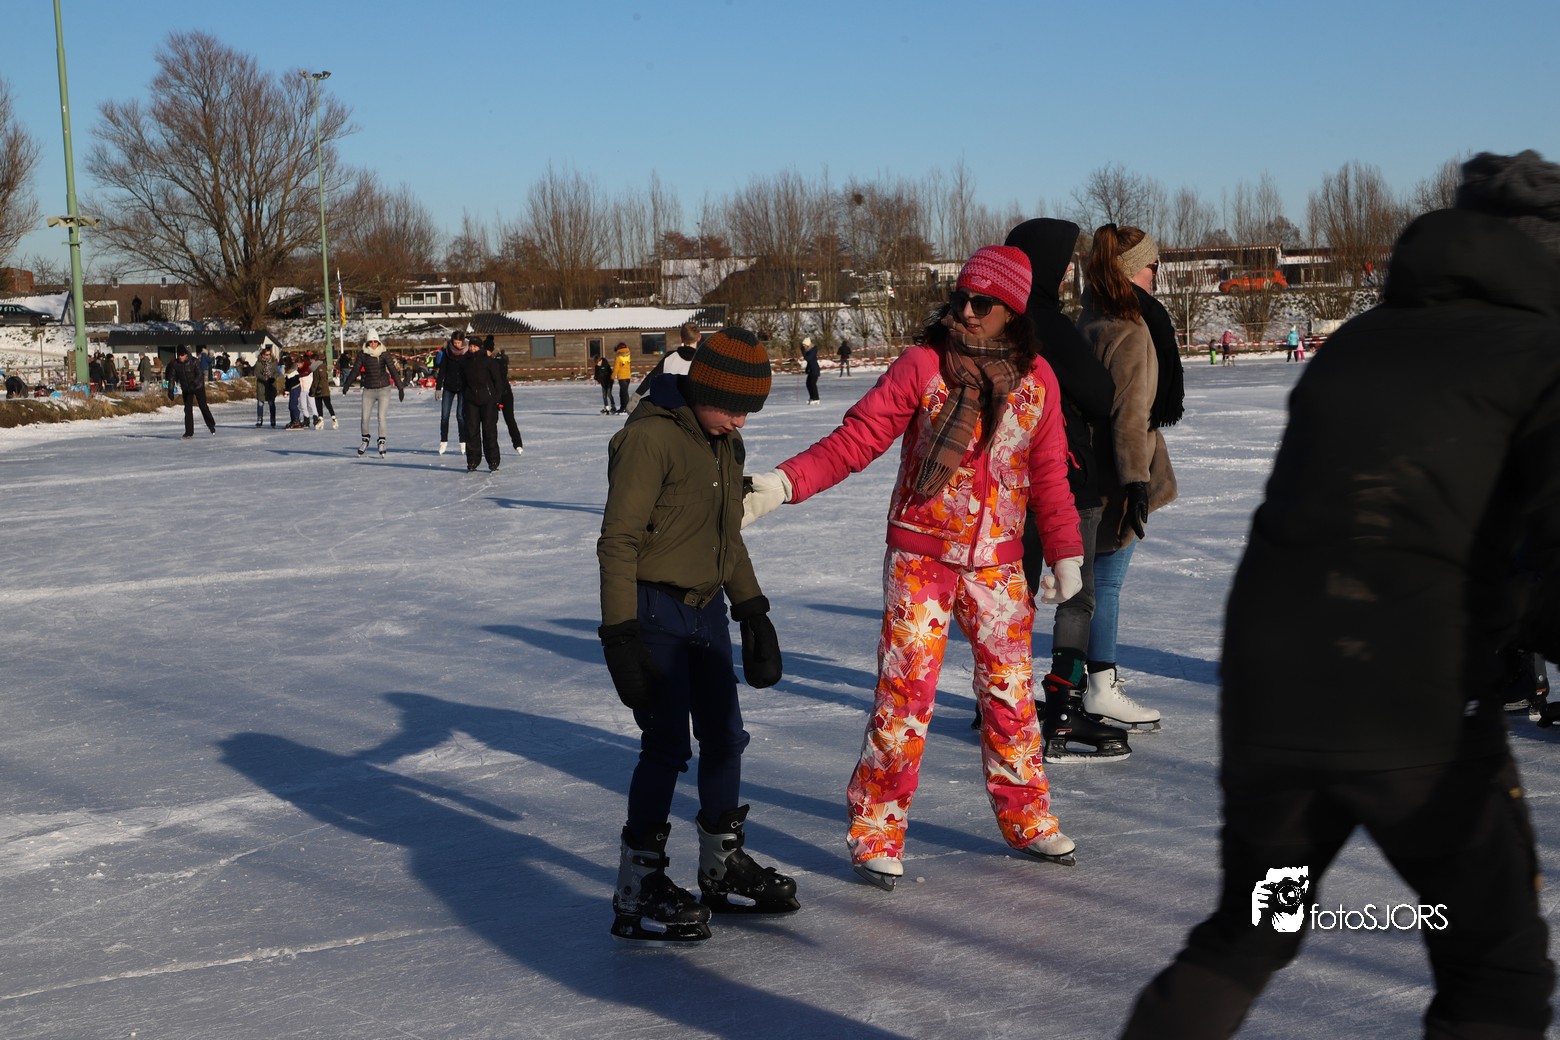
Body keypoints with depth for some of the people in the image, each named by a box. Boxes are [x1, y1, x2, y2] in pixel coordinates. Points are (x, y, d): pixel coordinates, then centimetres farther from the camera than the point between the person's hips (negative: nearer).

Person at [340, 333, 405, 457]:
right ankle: (365, 440, 26)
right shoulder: (362, 355, -2)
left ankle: (382, 442, 1)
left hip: (383, 389, -2)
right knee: (364, 418, 2)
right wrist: (346, 384, 3)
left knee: (382, 417, -9)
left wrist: (400, 388, -17)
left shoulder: (384, 355, -7)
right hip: (368, 390, 2)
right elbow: (355, 370, 6)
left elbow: (393, 371, -11)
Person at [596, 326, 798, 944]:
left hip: (706, 612, 9)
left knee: (724, 737, 13)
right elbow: (618, 542, -19)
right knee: (667, 748, -8)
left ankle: (724, 870, 28)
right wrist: (620, 634, -22)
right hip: (655, 613, -9)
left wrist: (751, 607, 21)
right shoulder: (651, 436, -17)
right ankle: (637, 894, 2)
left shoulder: (724, 443, 10)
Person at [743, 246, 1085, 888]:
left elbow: (1048, 474, 9)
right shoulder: (923, 365, -8)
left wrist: (1065, 555, 10)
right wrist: (781, 484, -23)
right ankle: (876, 832, 6)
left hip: (998, 562, 3)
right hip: (921, 554, -3)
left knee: (1010, 688, 11)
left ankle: (1025, 817, 29)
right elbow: (856, 438, -12)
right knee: (906, 689, -5)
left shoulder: (1036, 378, 2)